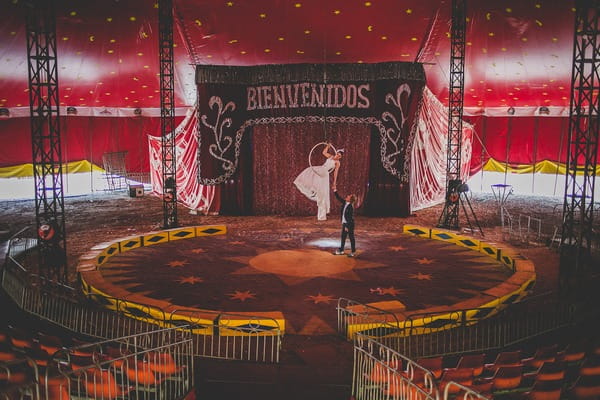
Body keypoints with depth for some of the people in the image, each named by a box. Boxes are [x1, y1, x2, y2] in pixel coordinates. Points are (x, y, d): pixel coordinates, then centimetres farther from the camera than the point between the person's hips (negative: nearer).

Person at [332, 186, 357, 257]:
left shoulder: (350, 206, -21)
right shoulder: (345, 203, 1)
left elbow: (350, 217, -21)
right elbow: (339, 198, 11)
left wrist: (347, 226, -20)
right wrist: (335, 190, 3)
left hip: (349, 224, -8)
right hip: (344, 223, 8)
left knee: (351, 238, 3)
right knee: (343, 237, 16)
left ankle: (353, 252, 14)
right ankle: (341, 250, 26)